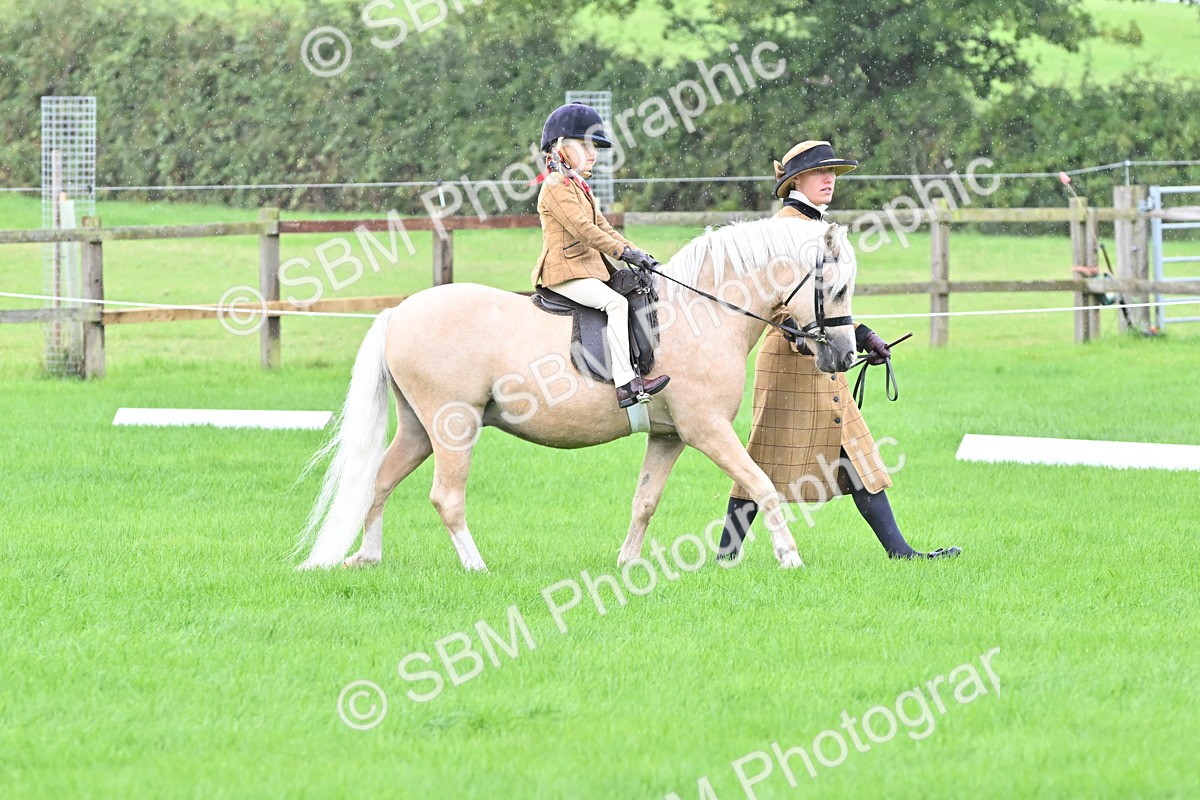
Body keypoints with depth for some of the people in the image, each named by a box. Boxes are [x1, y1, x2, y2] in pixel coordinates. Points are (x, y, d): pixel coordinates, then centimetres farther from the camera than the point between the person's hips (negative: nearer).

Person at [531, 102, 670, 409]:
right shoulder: (556, 187, -12)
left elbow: (601, 227, 21)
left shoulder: (579, 186, 22)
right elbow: (582, 227, -21)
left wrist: (636, 252, 9)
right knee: (615, 302, -27)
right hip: (564, 271, -11)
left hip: (588, 266, 11)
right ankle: (625, 384, -34)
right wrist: (623, 251, -23)